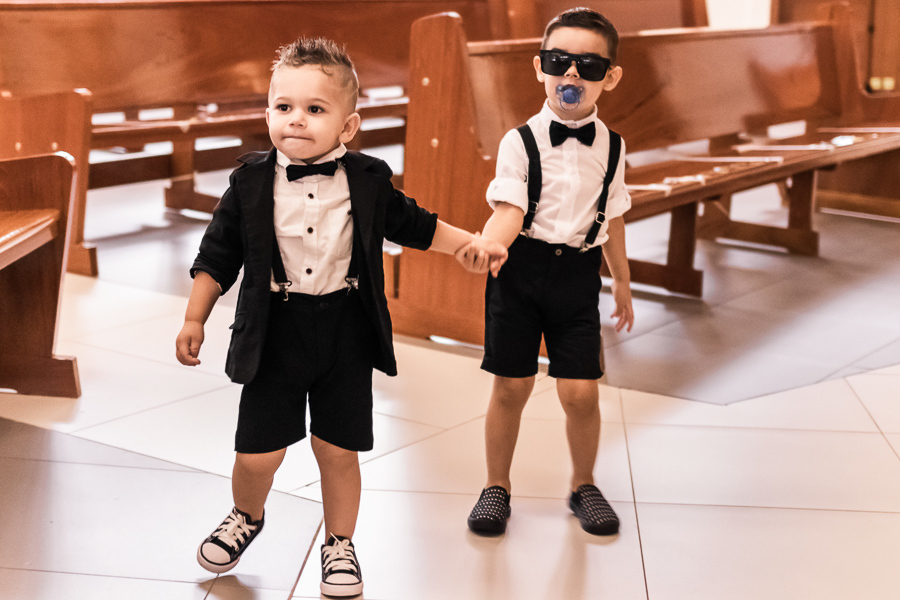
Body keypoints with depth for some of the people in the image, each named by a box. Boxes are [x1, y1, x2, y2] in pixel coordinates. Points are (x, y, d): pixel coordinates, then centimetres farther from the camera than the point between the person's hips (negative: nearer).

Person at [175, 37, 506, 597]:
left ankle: (340, 544, 30)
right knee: (258, 453, 3)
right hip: (275, 330, 0)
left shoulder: (367, 180, -3)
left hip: (345, 330, 0)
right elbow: (219, 254, 3)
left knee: (339, 449, 7)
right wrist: (195, 320, 1)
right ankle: (246, 517, 36)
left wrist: (473, 242, 10)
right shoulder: (252, 182, -5)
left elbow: (412, 224, 14)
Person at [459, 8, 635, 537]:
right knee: (511, 388, 4)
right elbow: (510, 210, -16)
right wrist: (486, 245, -37)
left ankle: (584, 485, 23)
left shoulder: (610, 147, 5)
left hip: (578, 274, 2)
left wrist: (622, 282, 23)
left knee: (581, 392, -1)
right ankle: (497, 487, 23)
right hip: (520, 271, -2)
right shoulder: (520, 142, -6)